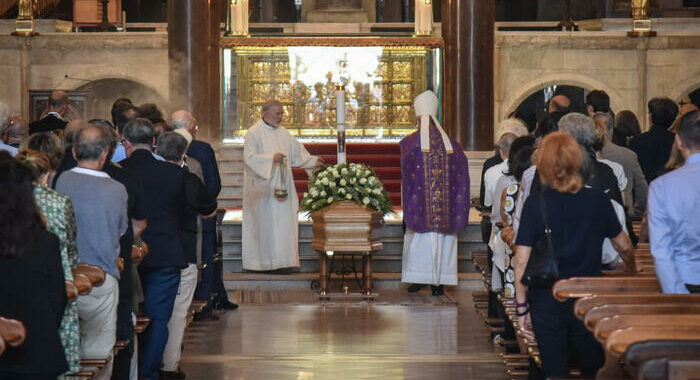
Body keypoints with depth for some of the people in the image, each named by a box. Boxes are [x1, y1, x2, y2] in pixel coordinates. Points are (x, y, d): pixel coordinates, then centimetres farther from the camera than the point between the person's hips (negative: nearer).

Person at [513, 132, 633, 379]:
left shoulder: (535, 205, -9)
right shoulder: (597, 201, -2)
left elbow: (522, 261, -10)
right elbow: (624, 246, 12)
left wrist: (521, 307, -1)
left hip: (547, 302, -1)